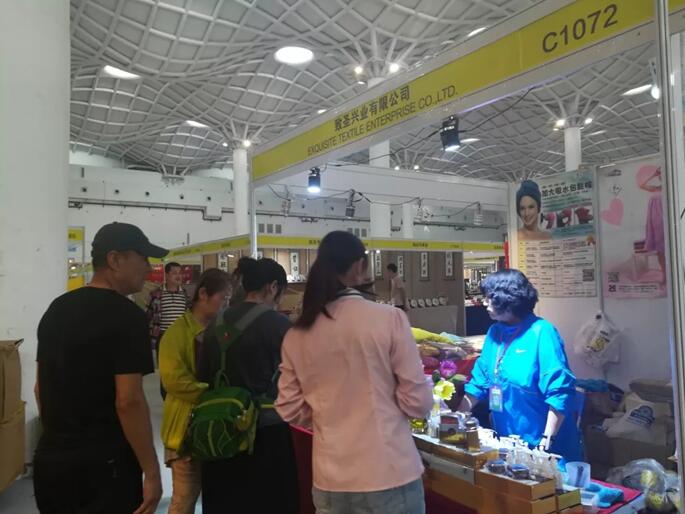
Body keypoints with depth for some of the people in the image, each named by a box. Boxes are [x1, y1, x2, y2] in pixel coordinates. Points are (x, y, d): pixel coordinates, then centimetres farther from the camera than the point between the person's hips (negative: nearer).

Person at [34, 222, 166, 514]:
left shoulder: (56, 309, 7)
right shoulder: (125, 315, -18)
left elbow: (41, 386, 14)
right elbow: (128, 401, -22)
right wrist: (151, 471, -16)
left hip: (49, 461, 8)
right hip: (103, 465, -7)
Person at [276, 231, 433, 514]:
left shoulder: (296, 335, -4)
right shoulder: (389, 318, -15)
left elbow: (290, 410, 4)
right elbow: (418, 403, -10)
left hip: (329, 480, 3)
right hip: (389, 475, -3)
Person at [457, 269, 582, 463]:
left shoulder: (542, 333, -17)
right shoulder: (495, 332, 4)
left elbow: (560, 392, -21)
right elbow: (479, 382, 10)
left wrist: (547, 440, -23)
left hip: (542, 445, -6)